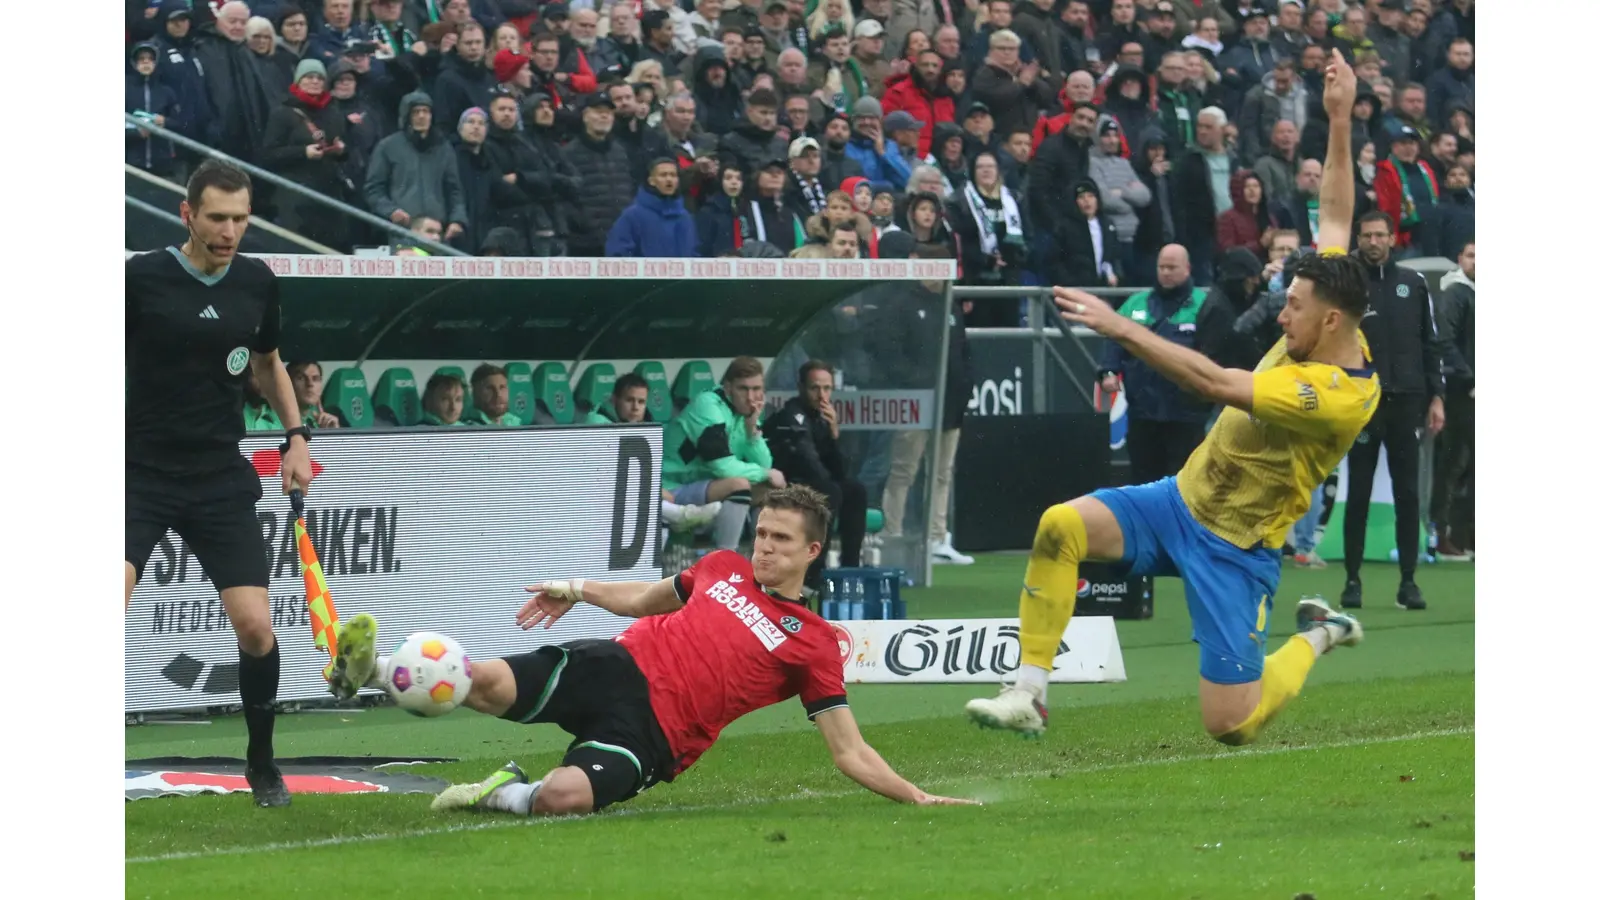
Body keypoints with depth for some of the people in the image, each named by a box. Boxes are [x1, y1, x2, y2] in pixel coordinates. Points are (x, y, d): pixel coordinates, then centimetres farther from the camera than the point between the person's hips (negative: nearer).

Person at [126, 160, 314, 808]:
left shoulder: (257, 283, 4)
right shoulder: (140, 277, -9)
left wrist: (295, 436, 10)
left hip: (222, 482, 3)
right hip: (141, 477, -3)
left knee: (255, 625, -5)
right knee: (109, 605, -23)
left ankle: (261, 763, 16)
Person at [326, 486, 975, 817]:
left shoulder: (813, 646, 2)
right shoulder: (723, 569, 16)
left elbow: (850, 755, 2)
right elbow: (647, 599, 34)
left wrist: (918, 799, -9)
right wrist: (580, 591, 22)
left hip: (649, 733, -4)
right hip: (618, 668, 4)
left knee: (563, 797, -34)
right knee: (488, 683, -26)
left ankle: (504, 795, -5)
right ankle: (375, 672, -14)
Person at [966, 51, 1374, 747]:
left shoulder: (1342, 397, -28)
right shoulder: (1326, 330, -3)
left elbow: (1213, 383, -34)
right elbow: (1337, 216, 10)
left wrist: (1120, 327, -33)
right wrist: (1339, 122, 6)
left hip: (1234, 548, -8)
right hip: (1183, 500, 8)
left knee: (1231, 726, -9)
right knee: (1061, 526, -19)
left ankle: (1318, 637, 22)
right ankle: (1029, 695, -14)